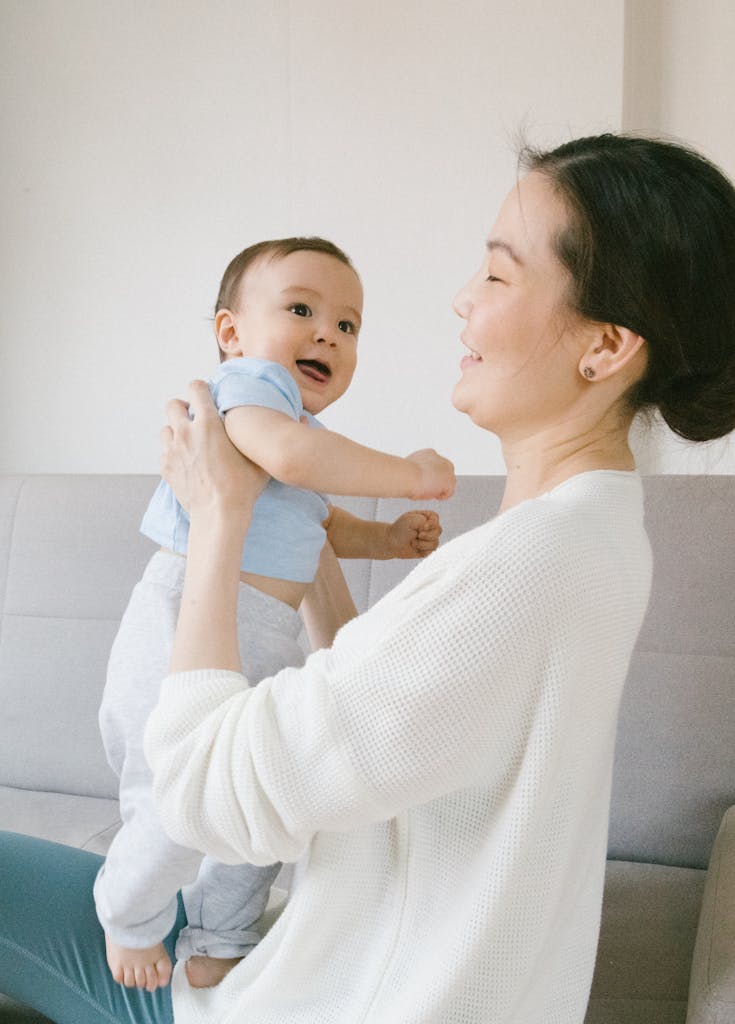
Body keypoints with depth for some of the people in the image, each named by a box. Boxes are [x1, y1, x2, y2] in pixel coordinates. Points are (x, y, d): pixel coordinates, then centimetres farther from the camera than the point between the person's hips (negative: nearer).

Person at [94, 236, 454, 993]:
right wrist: (406, 474, -26)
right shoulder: (249, 379, -12)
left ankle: (216, 950, 39)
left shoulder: (298, 420, 19)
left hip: (264, 645, 10)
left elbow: (319, 526, 32)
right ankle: (130, 920, 29)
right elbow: (285, 450, -35)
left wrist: (389, 538, 13)